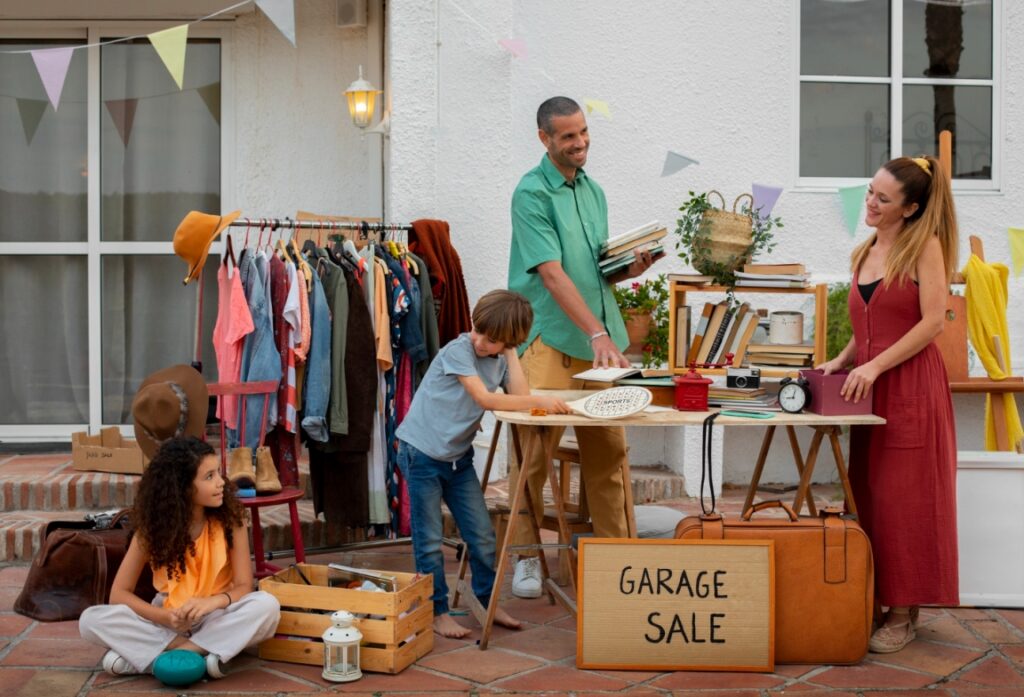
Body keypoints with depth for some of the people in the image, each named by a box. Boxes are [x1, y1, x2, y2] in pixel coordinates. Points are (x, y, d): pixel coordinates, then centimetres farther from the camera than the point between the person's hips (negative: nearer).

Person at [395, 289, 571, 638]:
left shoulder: (499, 360, 5)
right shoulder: (458, 350, -17)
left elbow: (519, 397, -9)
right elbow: (484, 398, -25)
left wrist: (510, 352, -9)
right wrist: (540, 402, -27)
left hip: (458, 456, 6)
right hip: (421, 451, -6)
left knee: (482, 535, 8)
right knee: (430, 541, 2)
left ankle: (488, 603, 24)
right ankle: (438, 612, 14)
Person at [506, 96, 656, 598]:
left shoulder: (593, 190, 15)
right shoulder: (531, 193, -9)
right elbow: (552, 274, -18)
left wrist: (628, 269, 2)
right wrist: (598, 333, -24)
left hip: (600, 340, 7)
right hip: (549, 340, -7)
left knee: (609, 450, 10)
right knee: (533, 450, -2)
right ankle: (525, 555, 9)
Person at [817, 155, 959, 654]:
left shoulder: (925, 245, -4)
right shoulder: (865, 252, 15)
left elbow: (932, 321, -12)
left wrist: (874, 366, -17)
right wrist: (843, 360, 6)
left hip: (910, 385, -6)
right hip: (867, 387, 7)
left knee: (904, 499, -2)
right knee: (868, 496, 6)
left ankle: (903, 615, 6)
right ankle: (873, 602, 14)